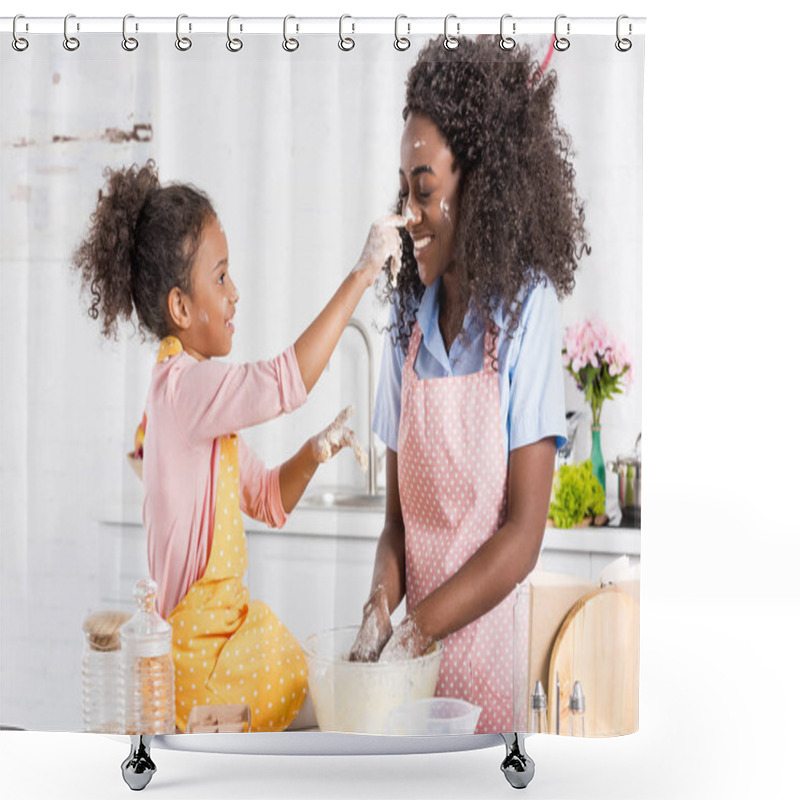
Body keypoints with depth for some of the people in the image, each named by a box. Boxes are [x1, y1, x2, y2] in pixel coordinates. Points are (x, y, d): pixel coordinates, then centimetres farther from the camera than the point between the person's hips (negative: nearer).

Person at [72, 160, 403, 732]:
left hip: (227, 624, 10)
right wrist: (362, 274, -30)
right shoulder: (182, 386, -21)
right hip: (198, 649, -10)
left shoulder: (202, 392, 11)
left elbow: (266, 498, 19)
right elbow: (286, 381, -37)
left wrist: (311, 455, -2)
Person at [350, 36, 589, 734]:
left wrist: (417, 629, -16)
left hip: (499, 649, -4)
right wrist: (380, 607, -11)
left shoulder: (527, 309, -7)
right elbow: (399, 519, 7)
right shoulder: (408, 321, 7)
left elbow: (524, 534, -10)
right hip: (422, 654, 4)